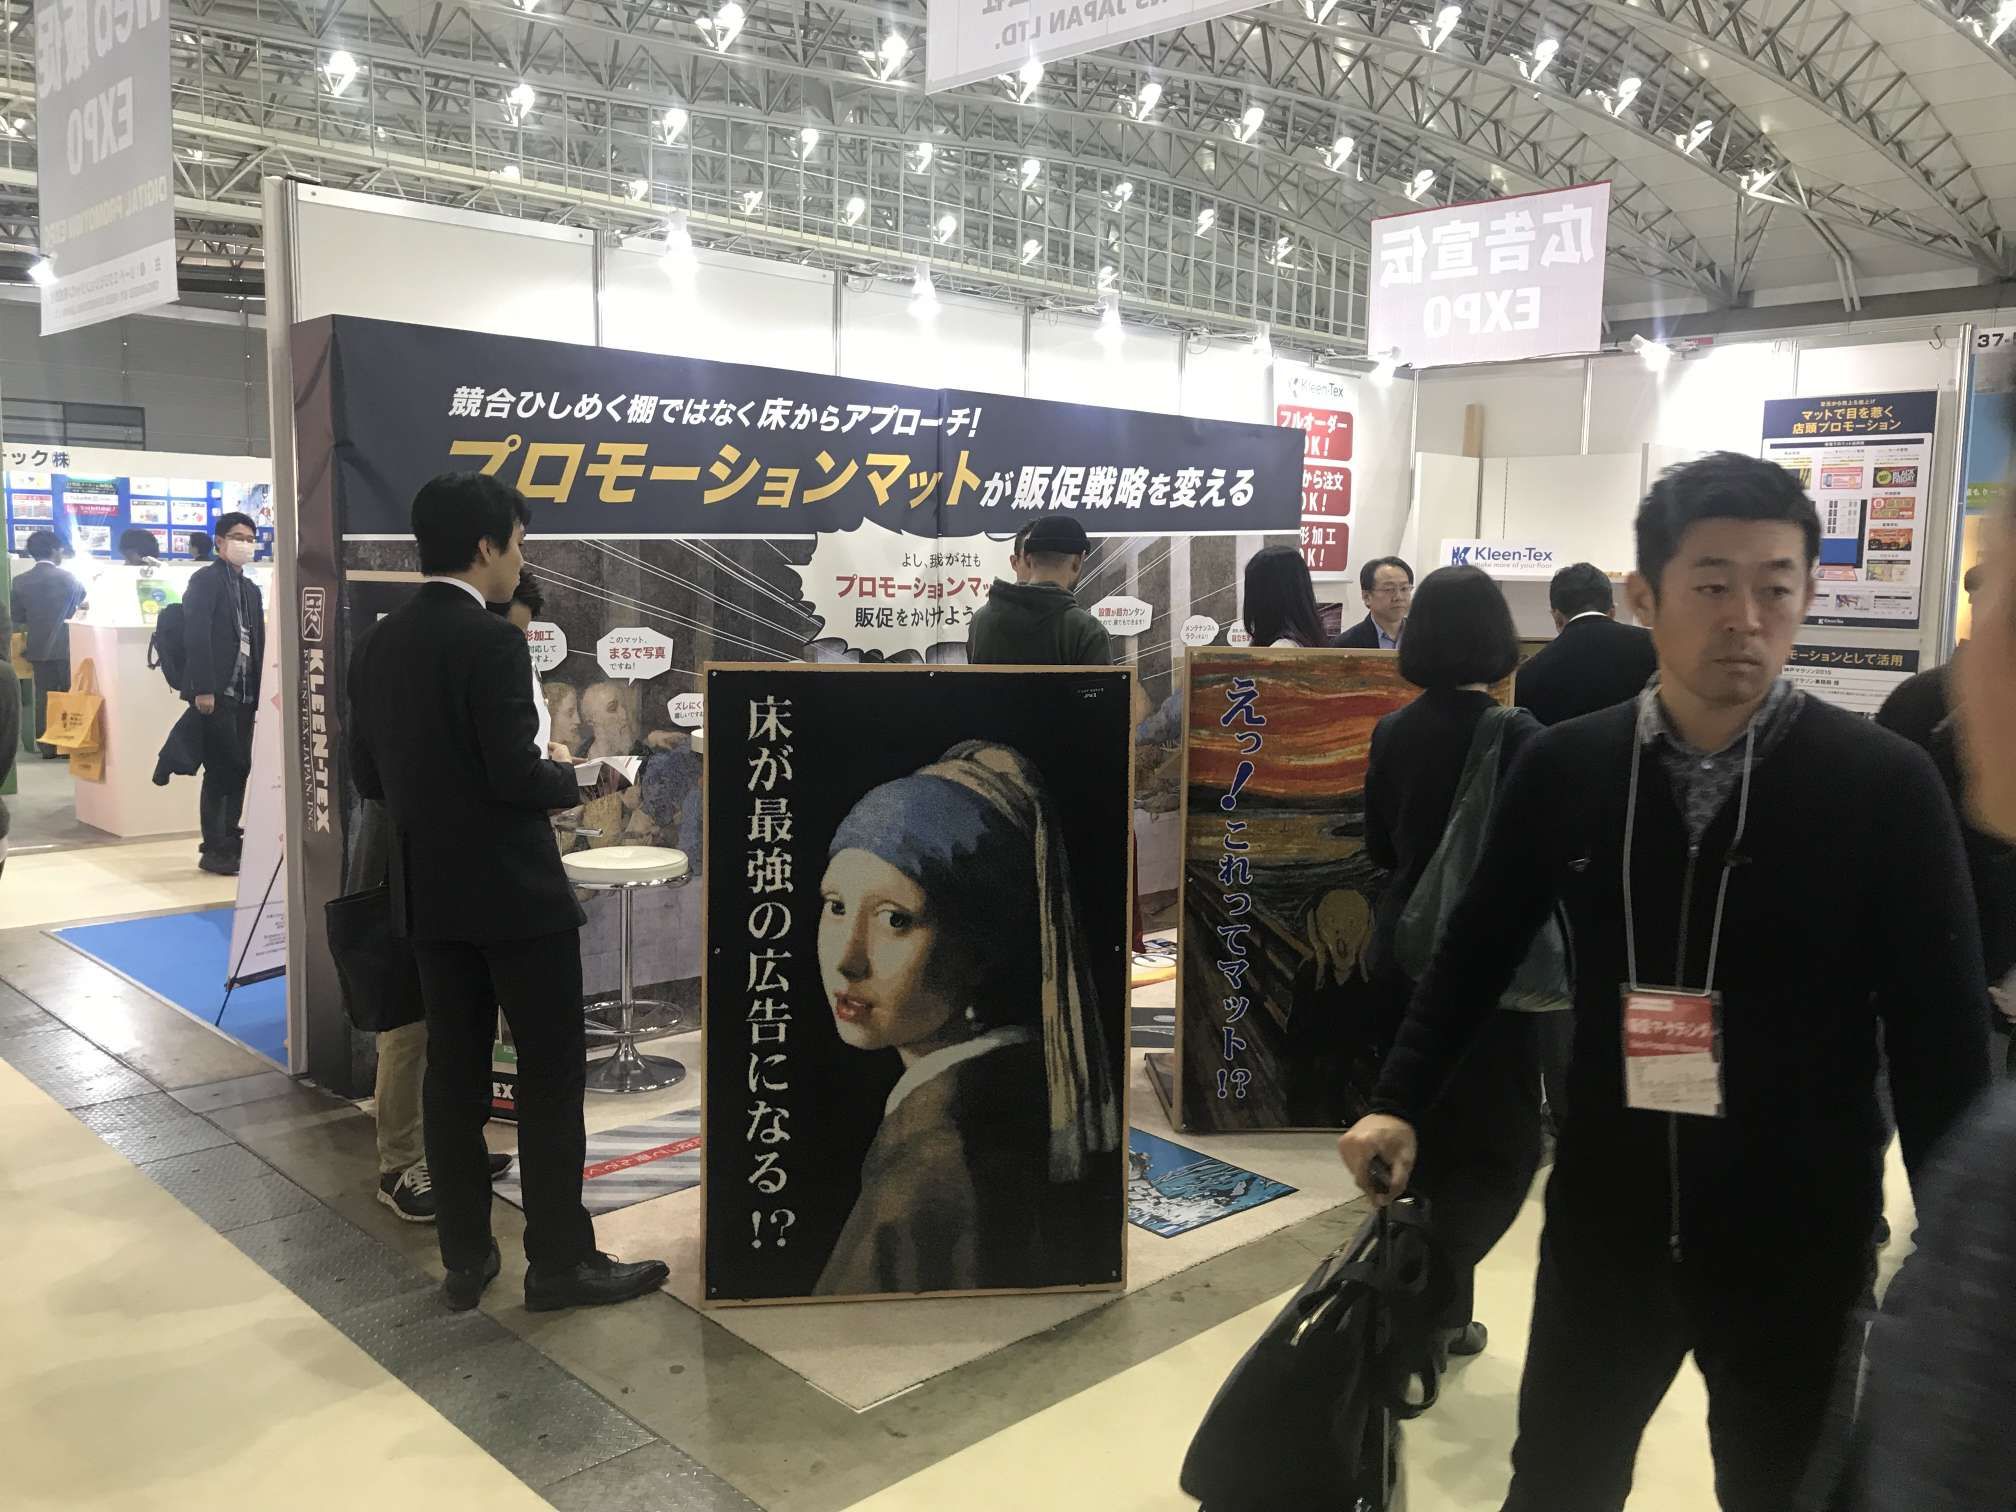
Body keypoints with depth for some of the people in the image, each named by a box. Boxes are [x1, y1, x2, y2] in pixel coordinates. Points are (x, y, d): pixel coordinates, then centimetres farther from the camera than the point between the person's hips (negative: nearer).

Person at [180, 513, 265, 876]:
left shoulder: (251, 589, 19)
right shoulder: (205, 579, -4)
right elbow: (197, 636, -14)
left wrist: (259, 691, 10)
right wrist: (203, 689, -20)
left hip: (244, 694, 7)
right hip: (216, 693, -7)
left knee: (239, 768, 8)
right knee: (221, 769, -6)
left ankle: (230, 841, 15)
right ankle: (214, 850, 0)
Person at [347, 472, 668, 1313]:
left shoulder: (377, 646, 7)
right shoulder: (491, 643, -18)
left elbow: (368, 777, 10)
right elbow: (517, 773, -22)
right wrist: (567, 778, -2)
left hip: (430, 892, 8)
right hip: (514, 890, -8)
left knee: (454, 1072, 12)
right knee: (551, 1074, 2)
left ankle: (465, 1259, 19)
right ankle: (561, 1262, 9)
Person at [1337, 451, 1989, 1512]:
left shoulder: (1884, 784, -11)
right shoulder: (1564, 767, -6)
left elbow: (1940, 1033, -6)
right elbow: (1478, 950, 5)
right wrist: (1398, 1103, -2)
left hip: (1798, 1238, -1)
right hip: (1603, 1220, 2)